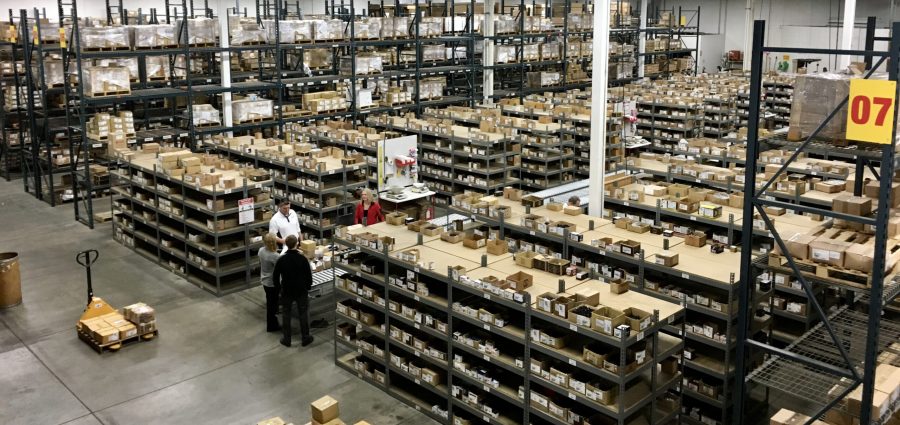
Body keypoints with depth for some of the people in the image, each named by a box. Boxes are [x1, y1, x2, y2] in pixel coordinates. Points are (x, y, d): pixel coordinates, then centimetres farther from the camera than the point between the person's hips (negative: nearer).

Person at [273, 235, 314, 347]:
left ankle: (287, 339, 19)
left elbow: (275, 277, -5)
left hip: (286, 291, 1)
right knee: (303, 313, 12)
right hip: (301, 291, -1)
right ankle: (305, 338, 18)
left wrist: (279, 287, 11)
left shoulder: (281, 260, -12)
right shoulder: (302, 259, -15)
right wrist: (308, 286, 9)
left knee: (286, 314, 13)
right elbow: (309, 275, -8)